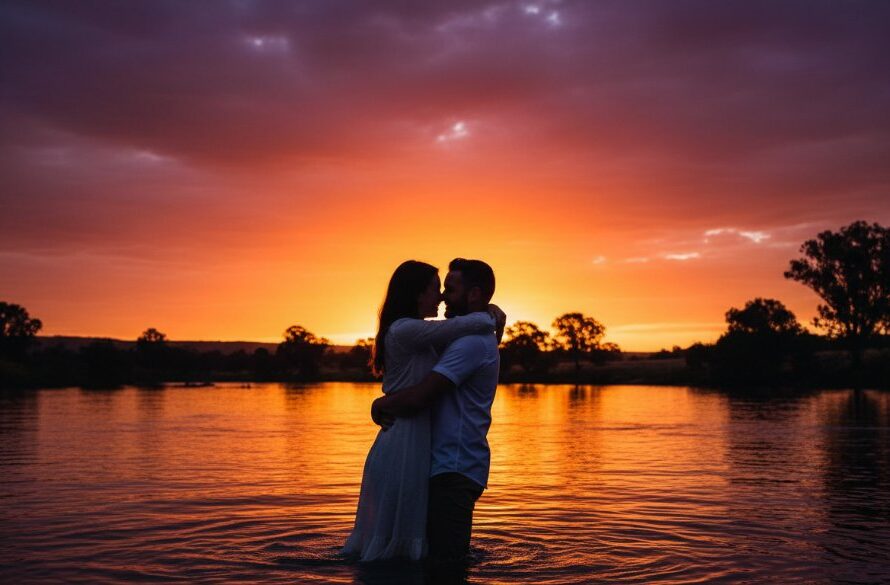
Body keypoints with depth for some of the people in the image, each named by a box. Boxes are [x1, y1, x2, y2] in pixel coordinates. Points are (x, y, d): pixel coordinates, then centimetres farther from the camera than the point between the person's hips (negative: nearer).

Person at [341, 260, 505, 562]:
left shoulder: (416, 334, 16)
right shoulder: (404, 330, -16)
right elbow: (471, 325, -22)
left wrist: (490, 312, 5)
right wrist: (490, 317, -1)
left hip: (414, 442, 10)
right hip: (404, 444, -10)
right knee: (398, 540, -1)